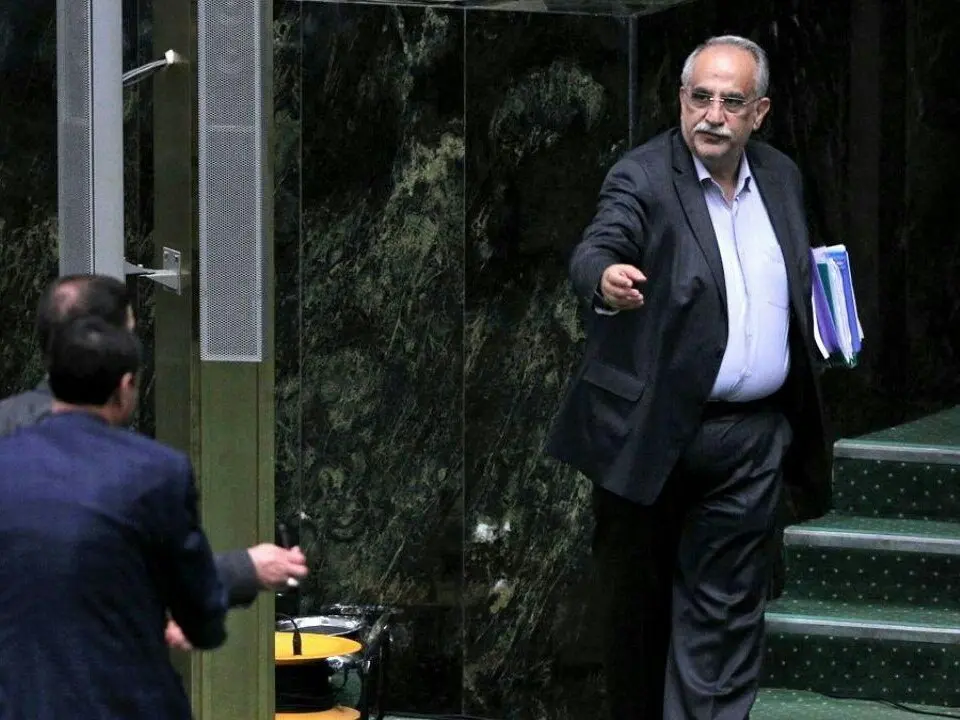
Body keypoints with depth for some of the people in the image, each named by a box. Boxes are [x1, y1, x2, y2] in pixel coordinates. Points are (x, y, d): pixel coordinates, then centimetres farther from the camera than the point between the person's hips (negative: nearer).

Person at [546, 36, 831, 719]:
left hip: (753, 438, 4)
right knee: (638, 599, 8)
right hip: (653, 429, -4)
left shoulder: (781, 177, 7)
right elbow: (595, 251, -31)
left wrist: (823, 323, 6)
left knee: (727, 608, 4)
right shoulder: (642, 178, -12)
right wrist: (607, 279, -51)